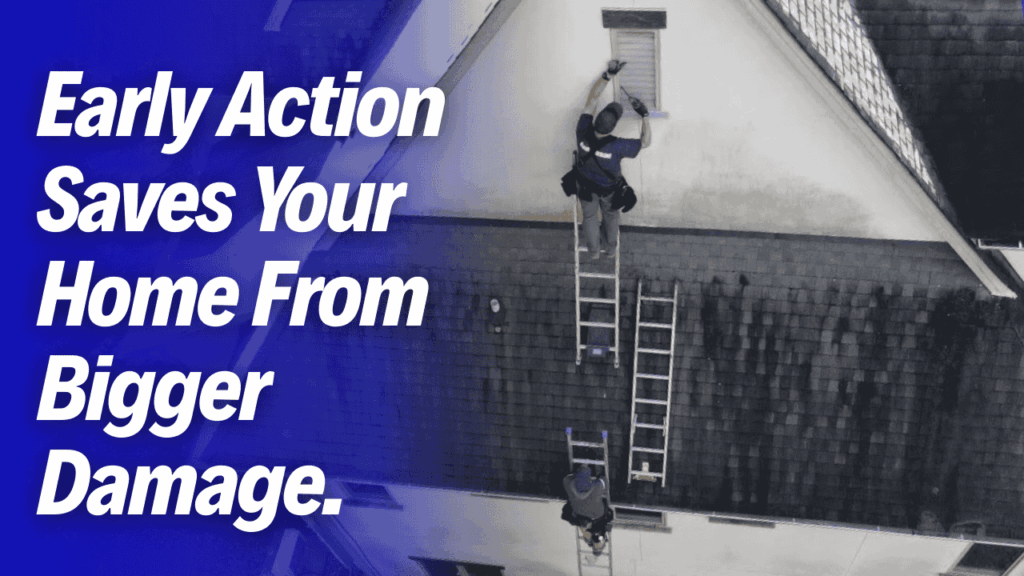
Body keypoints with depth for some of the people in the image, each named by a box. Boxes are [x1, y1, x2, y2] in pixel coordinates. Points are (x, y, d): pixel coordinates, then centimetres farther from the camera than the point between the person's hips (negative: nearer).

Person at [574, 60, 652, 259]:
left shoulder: (583, 133, -38)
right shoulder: (616, 147, -43)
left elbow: (592, 99, -32)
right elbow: (645, 142, -28)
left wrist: (608, 73, -37)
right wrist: (644, 114, -30)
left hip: (586, 185, 2)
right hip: (609, 188, -2)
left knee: (589, 216, 28)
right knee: (610, 215, 29)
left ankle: (594, 250, 49)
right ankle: (610, 245, 54)